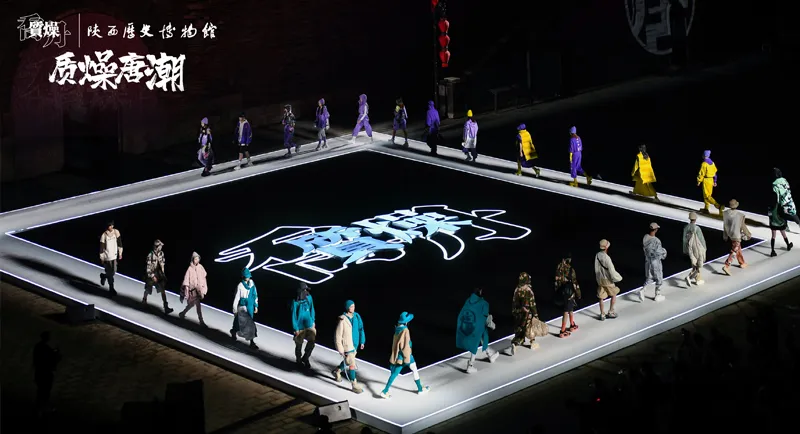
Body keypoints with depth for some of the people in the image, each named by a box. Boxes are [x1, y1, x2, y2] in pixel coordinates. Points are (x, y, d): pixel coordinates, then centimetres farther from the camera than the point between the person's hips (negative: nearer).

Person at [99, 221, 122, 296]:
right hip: (107, 256, -4)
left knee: (113, 272, 11)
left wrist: (120, 253, 8)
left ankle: (104, 276, 42)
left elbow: (119, 243, 6)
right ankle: (111, 288, 15)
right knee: (110, 273, 1)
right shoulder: (104, 235, -14)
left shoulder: (116, 232, -4)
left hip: (114, 256, 4)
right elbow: (102, 247, -8)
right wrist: (102, 258, -4)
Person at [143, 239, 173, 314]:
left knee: (163, 290, -4)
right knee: (148, 290, 18)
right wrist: (152, 276, -22)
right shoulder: (150, 255, -25)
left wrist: (163, 273, 15)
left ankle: (166, 307, -7)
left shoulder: (161, 253, -5)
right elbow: (148, 267, -22)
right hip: (151, 274, -4)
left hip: (160, 274, 4)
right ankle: (144, 299, 49)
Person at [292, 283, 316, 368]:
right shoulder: (295, 302, -18)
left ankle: (305, 358, 8)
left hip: (309, 325, 3)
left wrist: (313, 321, 16)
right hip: (300, 327, -3)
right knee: (299, 344, 10)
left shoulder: (309, 298, -5)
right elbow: (293, 316, -12)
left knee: (312, 340, -13)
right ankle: (299, 360, 34)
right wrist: (296, 329, -10)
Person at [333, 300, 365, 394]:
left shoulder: (356, 316, -3)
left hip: (355, 344, 7)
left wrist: (362, 341, 8)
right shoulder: (343, 319, -21)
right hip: (347, 345, -7)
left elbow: (360, 329, 8)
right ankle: (355, 385, 7)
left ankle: (337, 372, 51)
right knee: (351, 365, -3)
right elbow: (338, 335, -16)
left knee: (348, 361, 25)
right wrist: (340, 349, -15)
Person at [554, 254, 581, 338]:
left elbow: (557, 280, 4)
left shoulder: (559, 268, -6)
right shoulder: (570, 270, -23)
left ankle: (572, 325, 41)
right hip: (569, 292, -6)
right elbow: (574, 283, -16)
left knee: (570, 309, 25)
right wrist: (578, 293, -4)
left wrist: (557, 291, 15)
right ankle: (562, 332, 4)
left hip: (561, 292, 6)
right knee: (566, 312, 1)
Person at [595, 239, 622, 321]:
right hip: (608, 280, -5)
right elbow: (612, 271, -24)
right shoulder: (607, 258, -28)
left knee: (601, 297, 13)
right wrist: (618, 278, -7)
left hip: (600, 280, 5)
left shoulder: (597, 255, -8)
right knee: (613, 295, 18)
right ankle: (611, 312, 24)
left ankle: (602, 314, 20)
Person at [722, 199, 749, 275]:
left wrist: (725, 236, 13)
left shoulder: (726, 213, -11)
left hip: (729, 234, 6)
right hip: (736, 235, -6)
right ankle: (726, 266, -11)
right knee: (734, 252, -1)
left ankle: (742, 263, 41)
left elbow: (724, 225, 0)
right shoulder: (740, 215, -25)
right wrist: (748, 234, 3)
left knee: (738, 249, 25)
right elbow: (743, 226, -15)